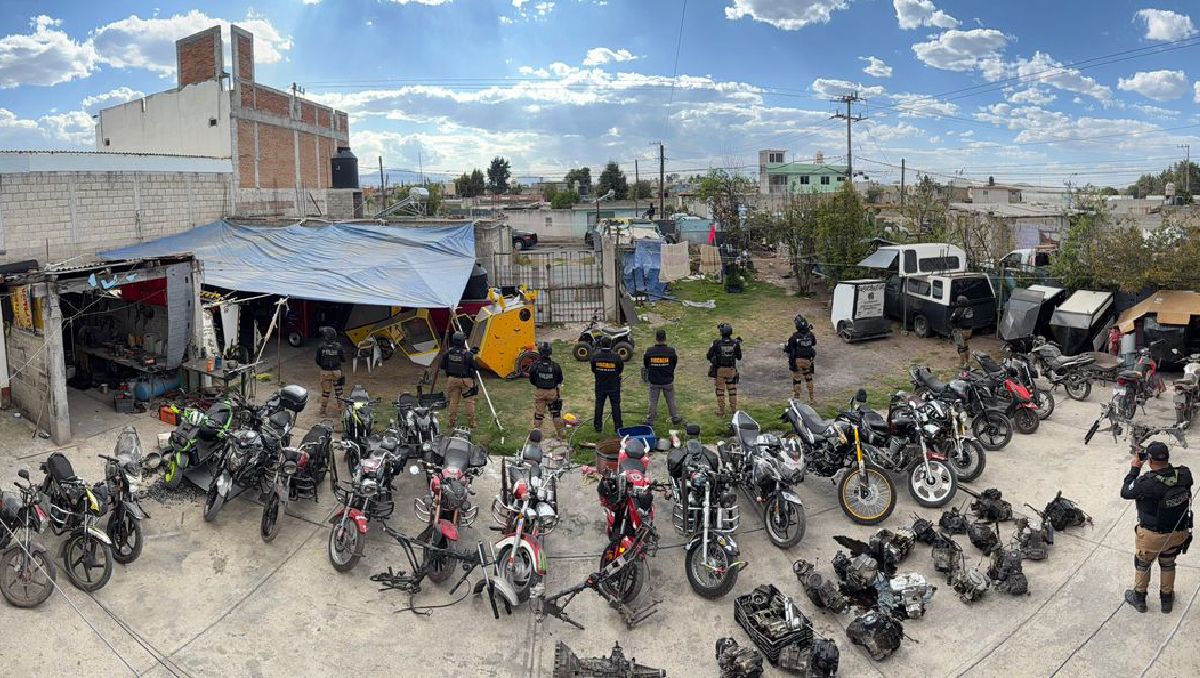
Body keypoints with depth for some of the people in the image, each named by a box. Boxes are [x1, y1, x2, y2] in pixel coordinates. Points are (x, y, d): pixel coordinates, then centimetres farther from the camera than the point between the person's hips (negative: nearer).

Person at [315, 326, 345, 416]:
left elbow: (317, 360, -3)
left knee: (325, 392, 12)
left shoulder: (321, 347, -10)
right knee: (339, 391, 15)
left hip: (325, 372, 0)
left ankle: (323, 410, 16)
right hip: (336, 371, 0)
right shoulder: (338, 346, -11)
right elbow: (343, 359, -3)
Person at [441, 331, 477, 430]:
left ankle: (451, 423, 20)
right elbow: (473, 367, -11)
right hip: (466, 380, -4)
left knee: (453, 401, 15)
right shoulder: (468, 354, -20)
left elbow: (442, 367, 0)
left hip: (452, 379, 4)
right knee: (470, 401, 9)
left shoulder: (448, 352, -8)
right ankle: (471, 423, 12)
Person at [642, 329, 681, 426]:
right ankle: (675, 418, 27)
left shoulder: (649, 351, -11)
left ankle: (650, 420, 17)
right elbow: (674, 364, 1)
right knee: (671, 401, 16)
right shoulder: (671, 351, -13)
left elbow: (646, 366, 2)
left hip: (654, 382, 0)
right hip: (668, 381, 0)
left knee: (653, 401, 11)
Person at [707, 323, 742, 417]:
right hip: (731, 370, 2)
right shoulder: (735, 343, -9)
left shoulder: (716, 343, -16)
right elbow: (739, 357, 4)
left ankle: (721, 411, 12)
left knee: (720, 390, 8)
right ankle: (734, 409, 22)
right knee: (732, 390, 16)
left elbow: (709, 356, -8)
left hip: (719, 370, -2)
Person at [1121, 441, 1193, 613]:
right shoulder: (1184, 476, -20)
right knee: (1168, 564, 28)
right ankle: (1167, 599, 46)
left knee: (1142, 565, 22)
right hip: (1178, 533, 4)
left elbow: (1125, 492, -14)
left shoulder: (1146, 483, -32)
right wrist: (1163, 463, -1)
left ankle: (1139, 599, 40)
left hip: (1152, 536, -4)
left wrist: (1135, 469, -7)